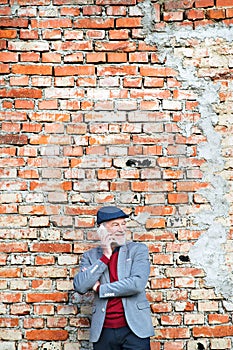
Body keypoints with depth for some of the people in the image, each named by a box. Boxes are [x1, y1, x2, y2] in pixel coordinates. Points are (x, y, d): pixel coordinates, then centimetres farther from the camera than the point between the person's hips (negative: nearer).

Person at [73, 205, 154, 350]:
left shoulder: (138, 250, 3)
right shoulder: (90, 256, 8)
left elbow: (137, 284, -12)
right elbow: (80, 287, -7)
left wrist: (100, 289, -6)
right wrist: (105, 256, -7)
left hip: (134, 328, -1)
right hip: (103, 331, 2)